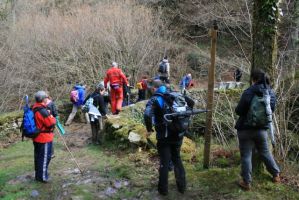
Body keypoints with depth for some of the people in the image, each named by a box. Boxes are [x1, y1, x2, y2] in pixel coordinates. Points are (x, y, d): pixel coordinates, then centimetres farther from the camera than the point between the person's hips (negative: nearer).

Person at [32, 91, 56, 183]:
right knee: (45, 156, 1)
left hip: (37, 137, 10)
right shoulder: (43, 111, -24)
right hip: (44, 138, -10)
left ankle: (38, 174, 31)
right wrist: (51, 117, -2)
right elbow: (51, 123, -21)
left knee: (38, 156, 18)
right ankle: (42, 176, 8)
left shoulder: (34, 109, 6)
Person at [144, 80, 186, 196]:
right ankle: (182, 186, 27)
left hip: (164, 136, -4)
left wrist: (149, 129, -11)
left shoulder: (154, 99, -8)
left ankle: (163, 189, 18)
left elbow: (147, 115, -26)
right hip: (178, 134, 5)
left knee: (164, 162, 7)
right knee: (177, 160, 19)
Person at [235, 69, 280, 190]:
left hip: (246, 128, -5)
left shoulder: (249, 92, -18)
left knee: (246, 155, 4)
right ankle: (276, 174, 35)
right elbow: (272, 109, 12)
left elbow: (239, 111, -17)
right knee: (265, 152, 23)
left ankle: (246, 182, 11)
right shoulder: (271, 93, 1)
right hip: (262, 128, 5)